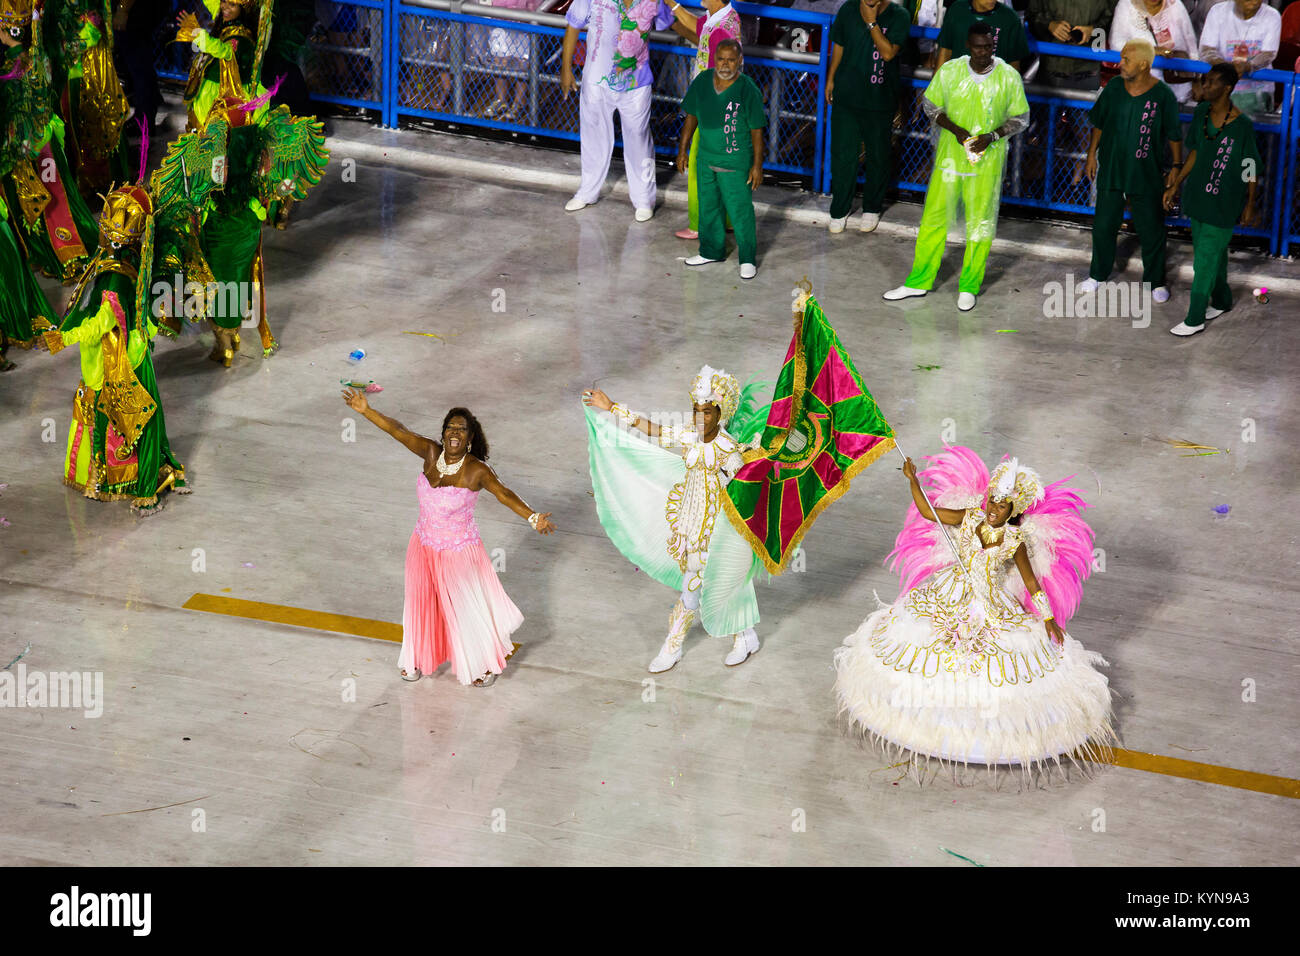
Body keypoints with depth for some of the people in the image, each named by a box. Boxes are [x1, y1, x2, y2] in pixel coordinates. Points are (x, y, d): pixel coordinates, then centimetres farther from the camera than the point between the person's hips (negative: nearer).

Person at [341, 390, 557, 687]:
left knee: (468, 608, 11)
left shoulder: (476, 470, -21)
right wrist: (365, 410, -19)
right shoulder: (431, 453, -11)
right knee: (421, 603, 19)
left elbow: (504, 495, -23)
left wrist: (534, 518, -36)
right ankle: (419, 659, 42)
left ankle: (488, 663, 33)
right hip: (424, 546, 4)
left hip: (459, 550, -4)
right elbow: (399, 431, -13)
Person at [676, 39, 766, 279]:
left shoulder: (748, 91, -15)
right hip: (706, 158, 5)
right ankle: (712, 251, 35)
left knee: (740, 210, -1)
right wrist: (683, 149, 11)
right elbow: (692, 116, 10)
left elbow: (757, 131, -10)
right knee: (708, 206, 17)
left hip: (736, 163, -5)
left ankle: (748, 259, 13)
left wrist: (757, 165, -10)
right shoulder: (702, 81, -2)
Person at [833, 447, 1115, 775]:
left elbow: (1031, 582, -6)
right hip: (949, 597, 3)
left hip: (991, 609, -3)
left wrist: (1049, 619, -6)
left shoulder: (1015, 541, -13)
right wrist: (913, 481, -13)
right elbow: (928, 512, -3)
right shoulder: (969, 518, -7)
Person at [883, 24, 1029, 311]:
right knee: (934, 215, 6)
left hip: (988, 161, -1)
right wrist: (955, 129, -12)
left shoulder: (1009, 77, -8)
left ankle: (969, 287, 19)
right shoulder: (950, 70, -6)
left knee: (981, 222, 5)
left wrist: (992, 136, -16)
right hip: (951, 155, 1)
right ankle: (919, 282, 18)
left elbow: (1021, 117, 1)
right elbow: (930, 104, 5)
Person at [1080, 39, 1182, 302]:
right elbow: (1099, 124, 9)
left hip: (1147, 175, -3)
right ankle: (1098, 274, 33)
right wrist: (1092, 155, 10)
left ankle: (1156, 281, 24)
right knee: (1103, 225, 14)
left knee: (1151, 230, 7)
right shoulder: (1113, 88, -4)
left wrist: (1176, 167, -5)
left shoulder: (1163, 95, -14)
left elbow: (1174, 136, -5)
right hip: (1111, 169, 3)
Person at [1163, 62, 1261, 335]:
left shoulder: (1242, 126, -19)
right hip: (1199, 197, 6)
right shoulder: (1201, 113, -1)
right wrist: (1176, 184, 14)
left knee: (1205, 261, -2)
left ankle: (1195, 319, 8)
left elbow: (1250, 168, -9)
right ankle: (1221, 301, 40)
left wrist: (1250, 204, -2)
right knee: (1214, 253, 20)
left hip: (1223, 205, -6)